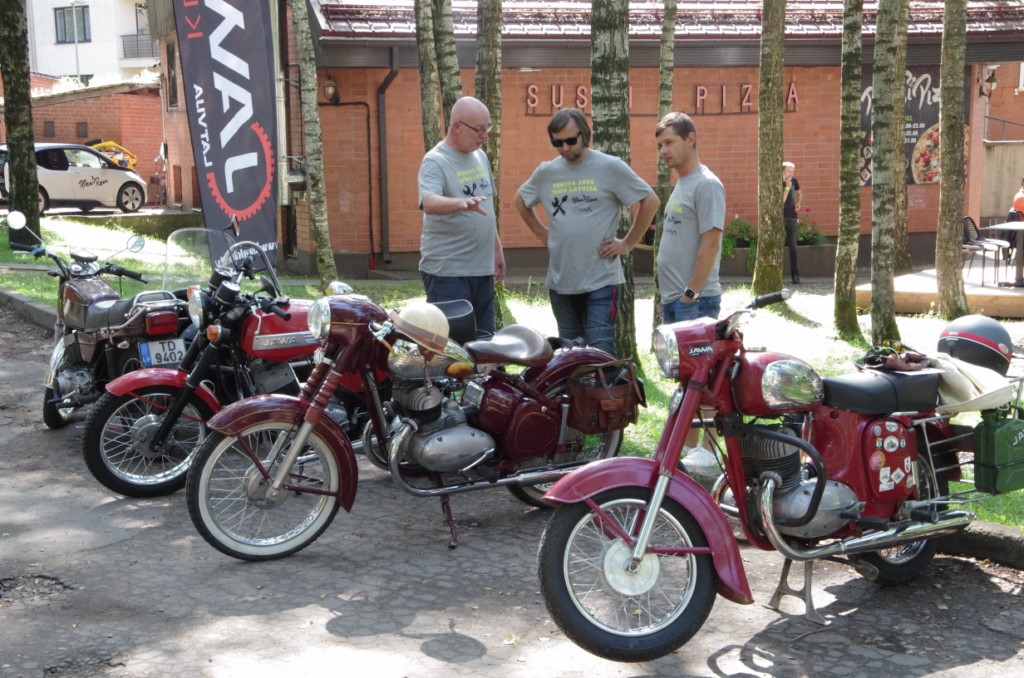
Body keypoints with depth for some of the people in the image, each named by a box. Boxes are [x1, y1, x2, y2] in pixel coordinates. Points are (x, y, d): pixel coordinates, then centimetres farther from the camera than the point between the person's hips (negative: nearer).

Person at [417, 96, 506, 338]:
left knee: (485, 342, 13)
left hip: (482, 268, 8)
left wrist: (497, 250, 20)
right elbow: (429, 203, -30)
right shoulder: (435, 161, -11)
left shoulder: (480, 157, 13)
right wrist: (461, 203, -48)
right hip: (447, 272, -8)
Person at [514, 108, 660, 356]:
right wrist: (542, 233, 13)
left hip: (602, 280, -5)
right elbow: (520, 201, 24)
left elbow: (650, 201, -2)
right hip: (560, 281, 5)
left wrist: (628, 243, -4)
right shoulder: (546, 172, 7)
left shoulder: (610, 167, -5)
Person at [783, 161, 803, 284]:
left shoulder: (794, 181, 4)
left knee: (793, 246, 1)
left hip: (792, 217, 3)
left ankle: (795, 275, 2)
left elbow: (799, 193, 23)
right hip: (780, 218, -3)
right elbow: (781, 201, -19)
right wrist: (787, 187, -24)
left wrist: (799, 203, 4)